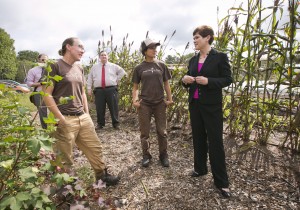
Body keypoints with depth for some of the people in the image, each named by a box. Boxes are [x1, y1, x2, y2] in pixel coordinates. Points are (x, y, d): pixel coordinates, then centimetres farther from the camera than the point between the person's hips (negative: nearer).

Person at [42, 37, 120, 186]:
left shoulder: (79, 69, 14)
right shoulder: (55, 66, -8)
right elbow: (47, 95, -12)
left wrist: (87, 114, 14)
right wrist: (61, 119, -16)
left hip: (82, 118, 7)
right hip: (65, 120, -7)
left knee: (95, 148, 12)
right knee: (65, 158, 7)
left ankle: (102, 176, 29)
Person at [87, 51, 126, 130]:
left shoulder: (113, 66, 10)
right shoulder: (94, 67, 14)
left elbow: (122, 72, 17)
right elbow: (90, 78, 16)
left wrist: (117, 80, 8)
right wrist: (89, 88, 8)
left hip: (111, 89, -1)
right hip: (99, 90, 1)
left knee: (114, 107, 0)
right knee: (99, 108, 4)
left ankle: (116, 123, 12)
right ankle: (100, 124, 18)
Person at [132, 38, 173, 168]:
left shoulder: (161, 65, 5)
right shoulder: (139, 68, 2)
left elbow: (166, 83, 9)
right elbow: (135, 87, 5)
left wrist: (169, 99, 0)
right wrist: (134, 100, -9)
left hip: (160, 103, 1)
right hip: (144, 104, -1)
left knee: (162, 131, 8)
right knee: (144, 132, 7)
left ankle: (163, 155, 25)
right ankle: (146, 155, 24)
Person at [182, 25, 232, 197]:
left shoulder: (220, 57, -6)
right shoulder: (193, 59, 11)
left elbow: (228, 79, -7)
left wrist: (208, 81, -21)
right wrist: (185, 80, -8)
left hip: (212, 105, -6)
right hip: (194, 104, 6)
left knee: (215, 141, 0)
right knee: (198, 138, 15)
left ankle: (222, 181, 14)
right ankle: (200, 168, 34)